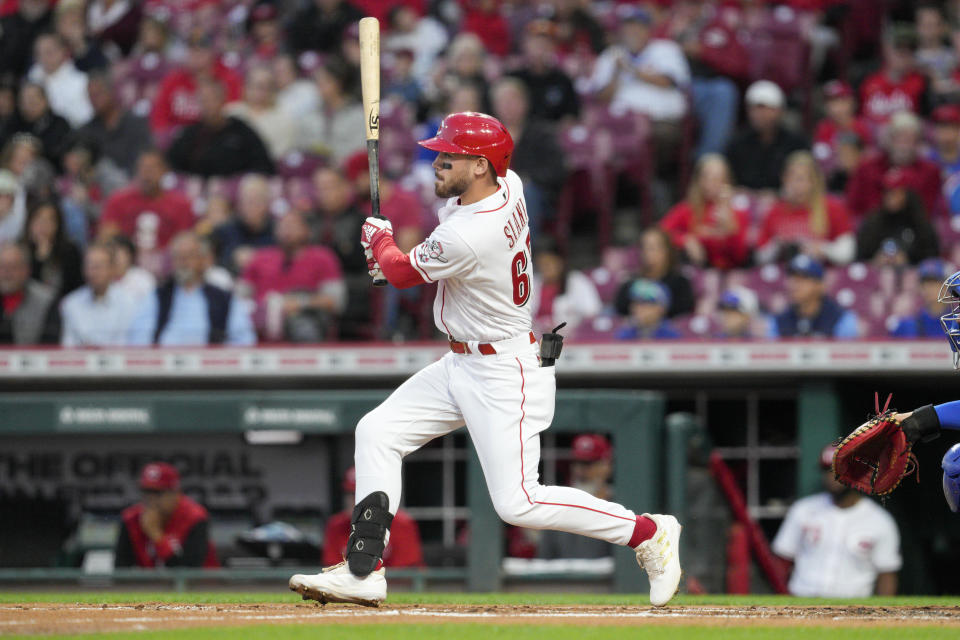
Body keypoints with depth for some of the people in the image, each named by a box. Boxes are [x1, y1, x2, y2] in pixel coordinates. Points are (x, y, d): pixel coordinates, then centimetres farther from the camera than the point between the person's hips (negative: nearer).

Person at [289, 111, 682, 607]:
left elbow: (401, 273, -11)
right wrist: (392, 252, 12)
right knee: (377, 433, 5)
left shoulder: (467, 239, -30)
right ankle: (364, 573, 6)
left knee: (518, 503, -11)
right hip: (461, 366, 10)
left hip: (505, 374, -10)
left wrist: (379, 238, 11)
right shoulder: (506, 185, -2)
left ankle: (647, 531, 3)